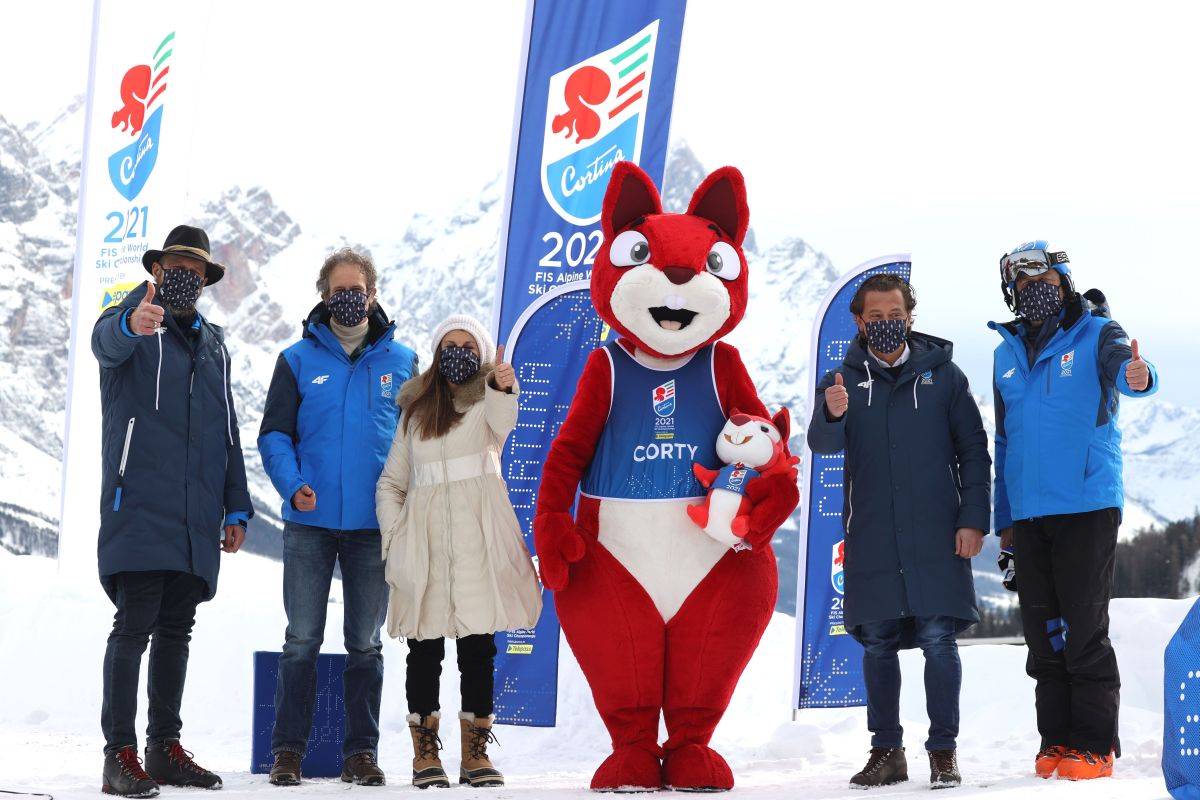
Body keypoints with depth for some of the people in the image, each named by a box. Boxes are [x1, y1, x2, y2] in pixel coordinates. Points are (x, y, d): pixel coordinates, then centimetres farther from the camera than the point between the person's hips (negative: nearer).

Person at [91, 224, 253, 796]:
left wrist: (237, 507, 16)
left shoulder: (213, 343, 20)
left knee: (176, 630, 10)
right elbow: (107, 342, -25)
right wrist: (132, 325, -50)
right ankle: (120, 754, -7)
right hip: (140, 506, -6)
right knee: (134, 626, -9)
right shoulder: (130, 324, 2)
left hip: (197, 518, 6)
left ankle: (165, 747, 16)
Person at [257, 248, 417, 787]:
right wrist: (292, 485, -16)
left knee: (365, 643, 8)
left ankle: (361, 752, 14)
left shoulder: (401, 361, 6)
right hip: (310, 523, -1)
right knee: (302, 640, 2)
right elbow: (274, 434, 2)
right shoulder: (298, 359, 3)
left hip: (375, 525, 1)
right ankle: (288, 750, 10)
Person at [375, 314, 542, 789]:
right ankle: (425, 752, 10)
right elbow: (390, 483, 18)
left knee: (478, 650, 0)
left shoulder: (488, 402, 8)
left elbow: (503, 420, -18)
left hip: (478, 543, -2)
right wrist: (394, 538, 3)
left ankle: (476, 753, 7)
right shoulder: (416, 413, 17)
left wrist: (503, 387, -40)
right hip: (424, 546, 2)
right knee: (425, 650, 2)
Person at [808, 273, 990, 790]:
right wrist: (832, 415, -32)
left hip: (935, 535, -1)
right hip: (871, 538, 2)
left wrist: (973, 519, -3)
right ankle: (887, 752, 16)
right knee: (877, 644, 6)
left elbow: (973, 450, 5)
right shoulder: (843, 381, 6)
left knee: (938, 640, -4)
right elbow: (822, 444, -9)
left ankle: (944, 752, 7)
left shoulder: (942, 374, 4)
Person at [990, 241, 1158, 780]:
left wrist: (1137, 376, -49)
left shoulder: (1096, 333, 0)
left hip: (1088, 505, -5)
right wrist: (1003, 518, 17)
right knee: (1043, 631, 8)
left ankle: (1094, 745, 3)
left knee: (1084, 628, -5)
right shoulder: (1008, 354, 14)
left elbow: (1123, 367, -24)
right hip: (1029, 512, 5)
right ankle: (1057, 740, 17)